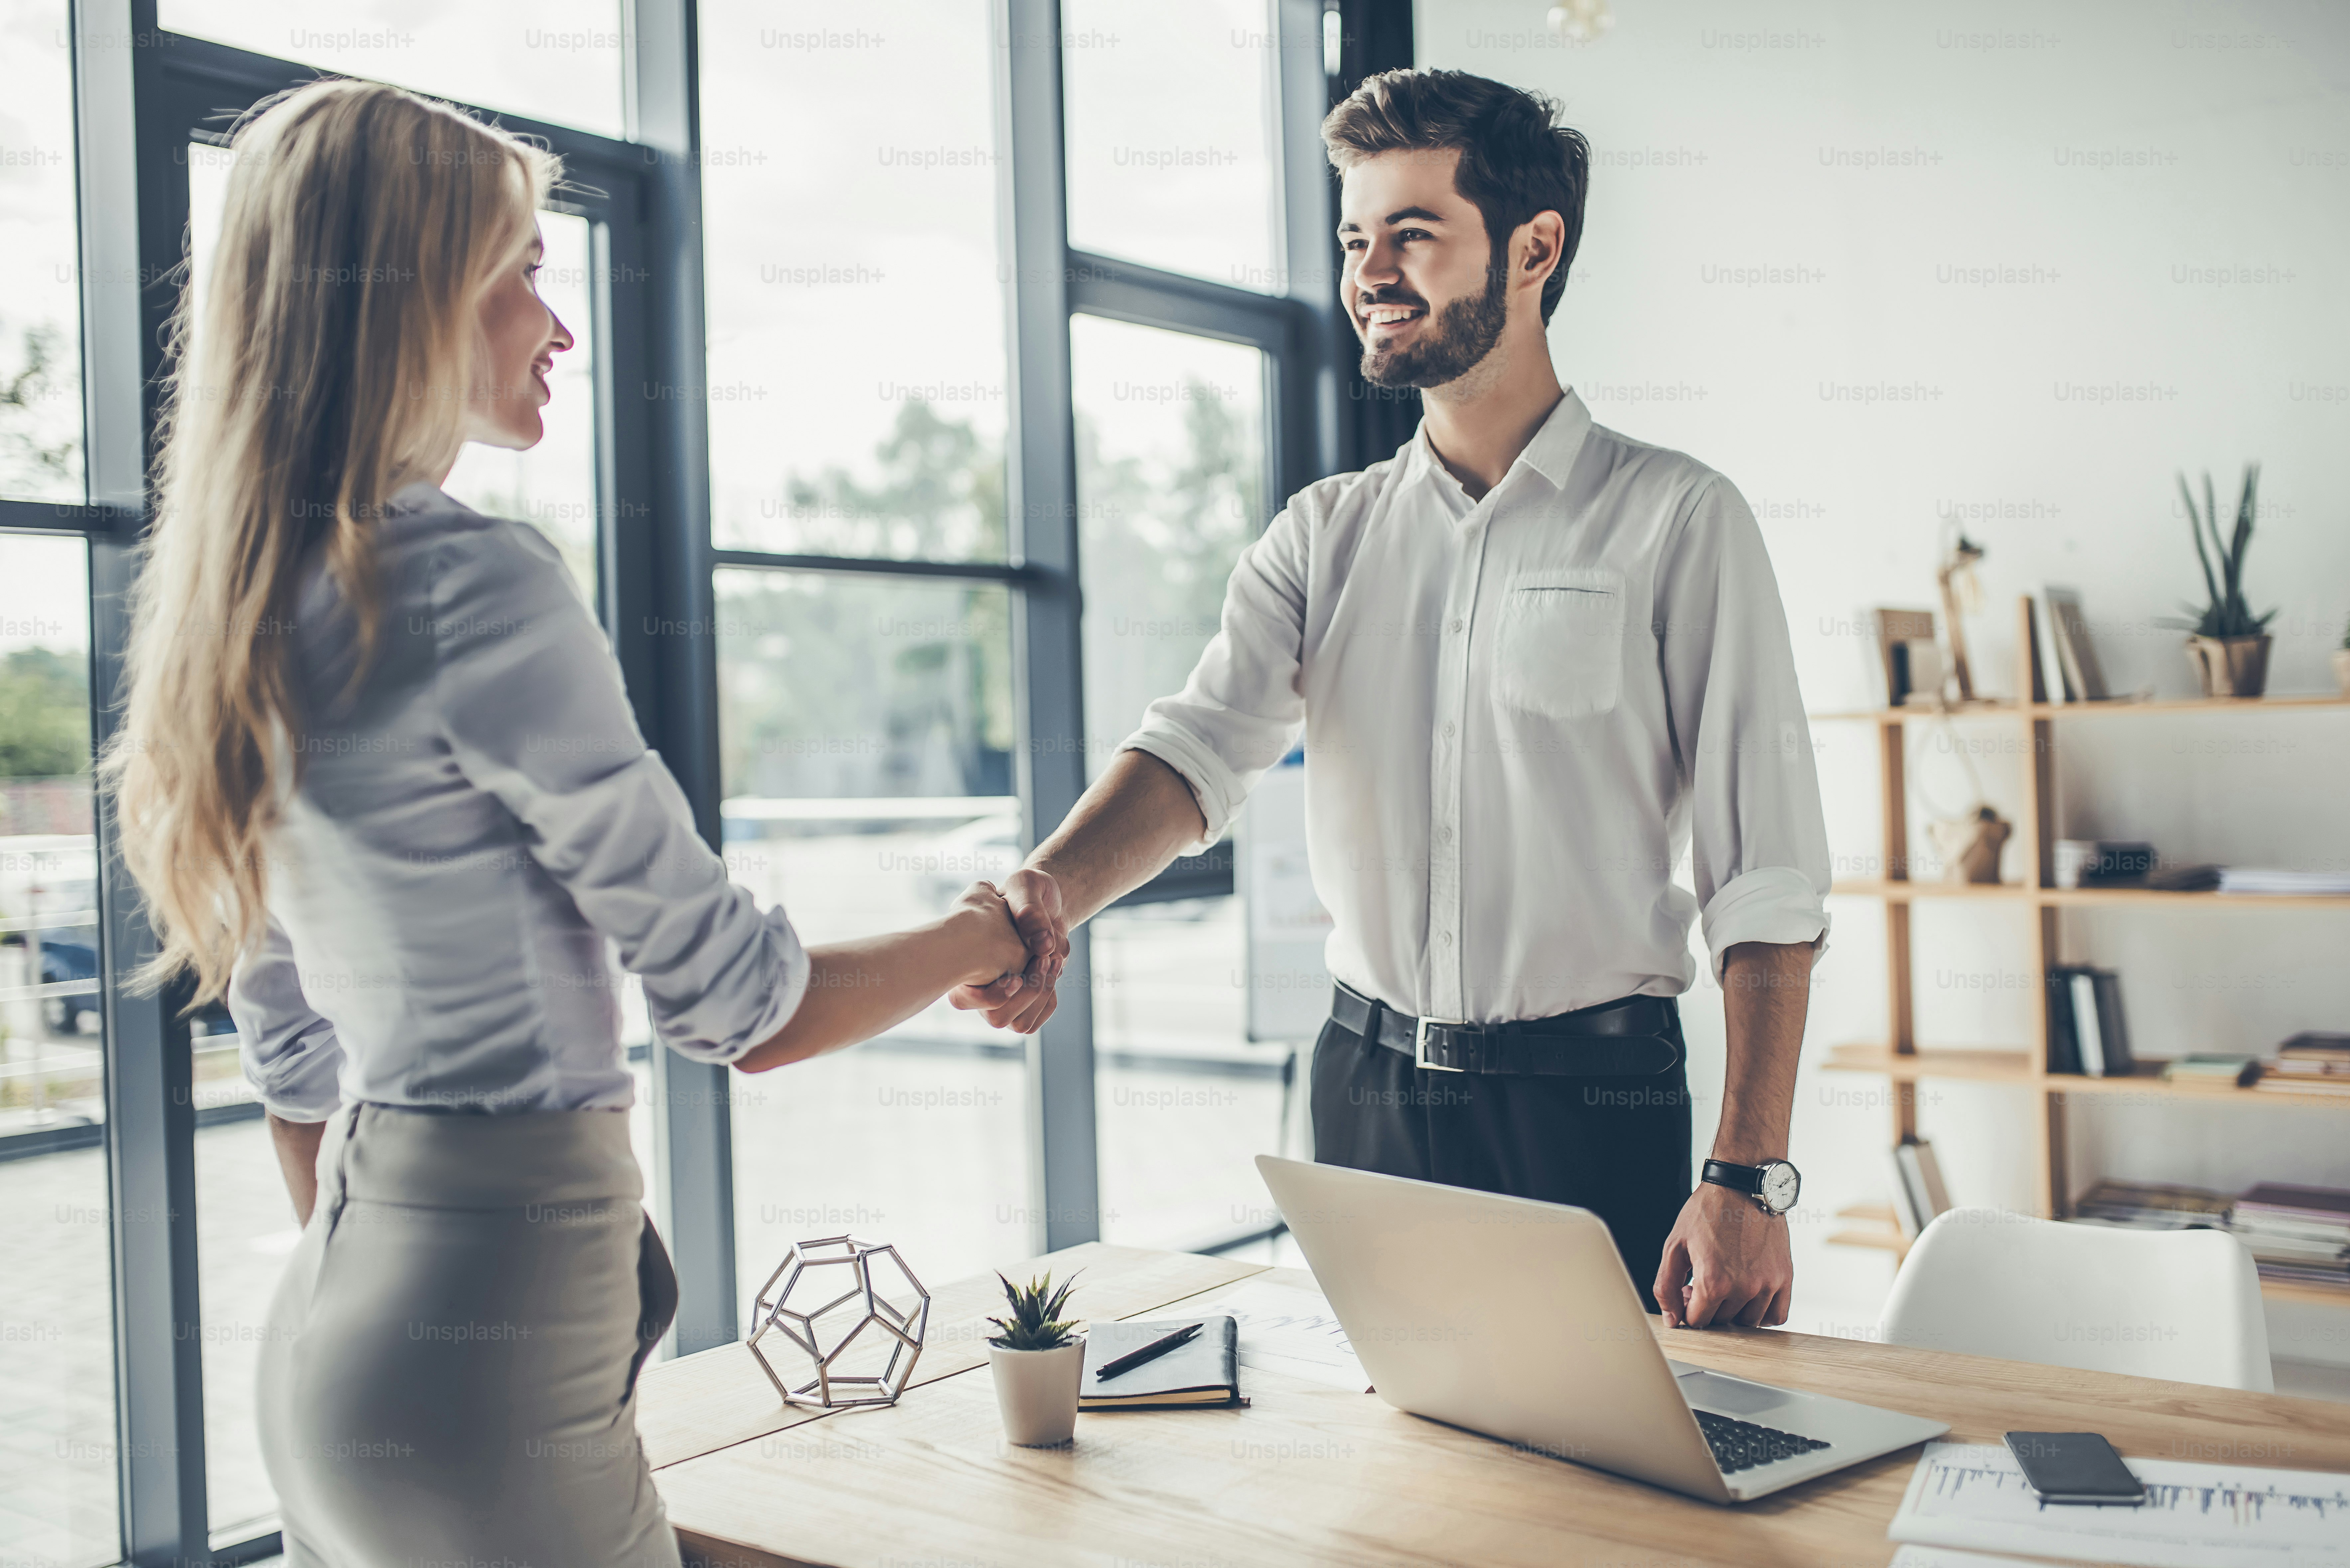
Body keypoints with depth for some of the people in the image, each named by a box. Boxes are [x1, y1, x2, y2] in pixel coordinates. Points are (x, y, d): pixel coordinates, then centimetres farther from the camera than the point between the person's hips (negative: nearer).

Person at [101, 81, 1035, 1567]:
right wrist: (983, 940, 3)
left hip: (325, 1330, 9)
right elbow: (738, 1006, -14)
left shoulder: (250, 617, 8)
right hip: (485, 1353, -9)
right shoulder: (477, 585, -19)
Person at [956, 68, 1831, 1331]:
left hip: (1592, 1099, -4)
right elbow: (1202, 747, -7)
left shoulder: (1675, 519, -4)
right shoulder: (1324, 535, 9)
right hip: (1365, 1086, 4)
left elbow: (1766, 882, -8)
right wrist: (1048, 893, -28)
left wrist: (1749, 1181, -15)